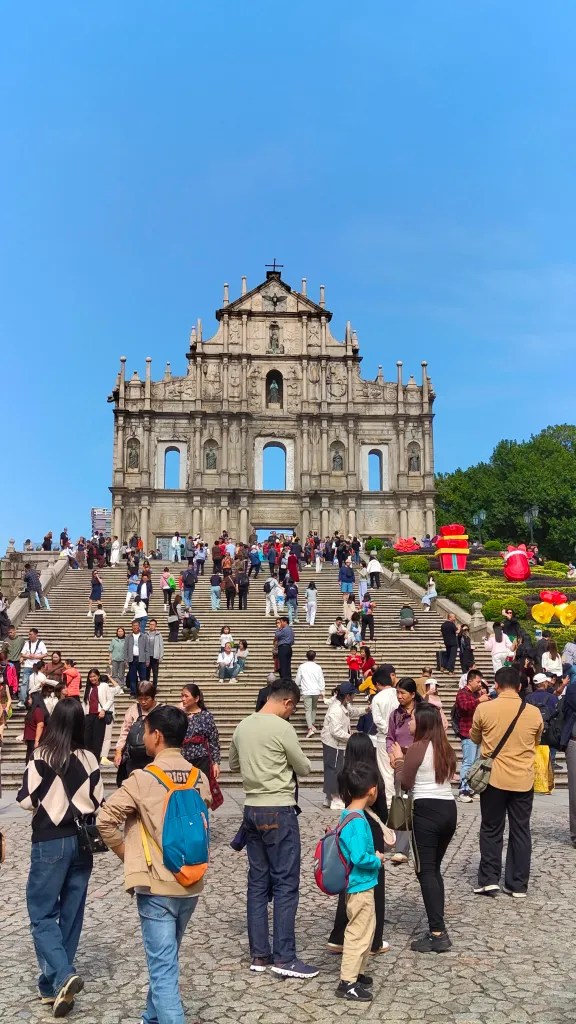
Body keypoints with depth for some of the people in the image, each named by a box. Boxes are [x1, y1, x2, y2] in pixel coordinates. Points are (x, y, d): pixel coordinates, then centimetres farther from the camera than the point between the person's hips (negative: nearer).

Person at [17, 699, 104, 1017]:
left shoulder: (41, 757, -14)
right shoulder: (89, 759, -4)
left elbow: (26, 800, -10)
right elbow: (98, 803, 2)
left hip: (50, 842, -4)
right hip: (81, 841, 4)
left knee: (42, 913, 4)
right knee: (71, 914, 13)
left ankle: (63, 976, -14)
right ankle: (53, 984, 21)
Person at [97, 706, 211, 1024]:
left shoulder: (144, 778, -15)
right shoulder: (199, 778, 2)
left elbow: (105, 819, -16)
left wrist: (126, 852, -1)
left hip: (157, 884, -6)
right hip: (190, 883, 6)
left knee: (163, 968, -1)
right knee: (164, 959, 25)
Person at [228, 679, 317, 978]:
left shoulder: (242, 727, 6)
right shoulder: (282, 728, -15)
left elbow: (233, 764, 21)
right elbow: (304, 768, -3)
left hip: (252, 810, 7)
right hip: (279, 812, -7)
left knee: (258, 883, 12)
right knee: (285, 885, -1)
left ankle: (259, 955, 17)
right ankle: (285, 958, 2)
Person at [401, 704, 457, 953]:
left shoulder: (417, 748, -10)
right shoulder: (445, 748, 11)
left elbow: (405, 783, -8)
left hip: (426, 810, -7)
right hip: (449, 808, 7)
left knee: (426, 871, -3)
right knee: (435, 869, 16)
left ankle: (437, 934, -7)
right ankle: (438, 929, 16)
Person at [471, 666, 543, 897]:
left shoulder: (484, 709, -9)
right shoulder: (534, 713, -4)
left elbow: (475, 738, 8)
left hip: (494, 778, -1)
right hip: (523, 780, 1)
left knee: (491, 830, 10)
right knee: (520, 832, 10)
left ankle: (489, 880, 9)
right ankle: (518, 885, 14)